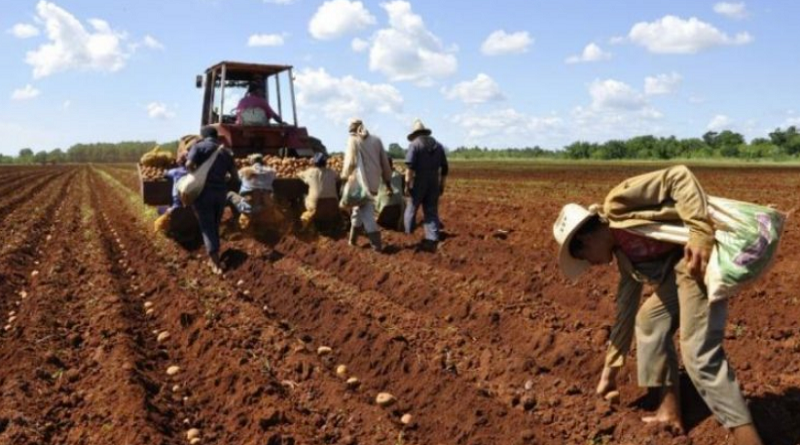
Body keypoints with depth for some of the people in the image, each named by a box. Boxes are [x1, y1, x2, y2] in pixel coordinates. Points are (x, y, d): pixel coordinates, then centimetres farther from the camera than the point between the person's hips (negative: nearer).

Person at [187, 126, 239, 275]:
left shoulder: (198, 146, 0)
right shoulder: (225, 151, 12)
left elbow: (189, 165, -16)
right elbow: (235, 177, 8)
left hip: (204, 191, -4)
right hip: (221, 192, 4)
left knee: (207, 227, -1)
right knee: (215, 226, 18)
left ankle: (216, 263, -8)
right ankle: (213, 258, 25)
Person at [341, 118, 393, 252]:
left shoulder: (353, 140, -3)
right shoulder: (376, 140, 9)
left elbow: (350, 161, -7)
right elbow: (385, 162, 10)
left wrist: (344, 177, 9)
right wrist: (388, 182, 16)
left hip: (361, 181, -5)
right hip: (374, 181, 5)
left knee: (366, 212, 0)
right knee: (360, 207, 19)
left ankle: (377, 244, -4)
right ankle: (352, 239, 23)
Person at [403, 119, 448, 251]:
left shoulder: (414, 145, -5)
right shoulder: (438, 145, 12)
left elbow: (410, 167, -15)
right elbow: (444, 168, 13)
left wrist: (407, 185, -14)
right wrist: (441, 185, 20)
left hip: (418, 183, -4)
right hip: (433, 184, 4)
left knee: (411, 209, 10)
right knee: (431, 212, 6)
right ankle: (432, 240, -1)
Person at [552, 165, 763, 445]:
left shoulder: (617, 205, -4)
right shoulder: (624, 255, 21)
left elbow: (679, 177, -13)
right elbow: (625, 309, 27)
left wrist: (700, 234, -23)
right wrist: (611, 367, 32)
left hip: (699, 255, -10)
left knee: (700, 354, -13)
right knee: (649, 321, 20)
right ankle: (670, 411, 26)